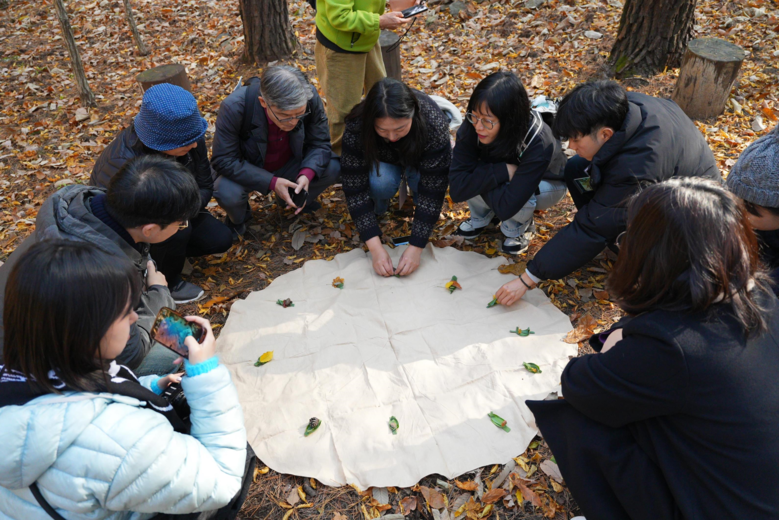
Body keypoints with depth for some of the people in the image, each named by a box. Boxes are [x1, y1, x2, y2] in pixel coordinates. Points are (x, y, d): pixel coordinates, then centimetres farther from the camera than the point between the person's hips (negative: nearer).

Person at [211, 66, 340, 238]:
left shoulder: (310, 98, -25)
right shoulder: (234, 107, -32)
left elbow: (320, 143, -15)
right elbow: (224, 160, -27)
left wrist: (307, 174, -36)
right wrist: (271, 182, -37)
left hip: (289, 165, 3)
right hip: (247, 171, -3)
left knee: (333, 168, -21)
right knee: (228, 193, -34)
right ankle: (238, 219, 6)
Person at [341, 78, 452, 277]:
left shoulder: (434, 124, -37)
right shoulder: (356, 126, -35)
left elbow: (433, 190, -34)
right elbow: (354, 188, -32)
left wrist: (416, 248, -37)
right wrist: (375, 247, -37)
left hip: (420, 157, 1)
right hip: (382, 159, 0)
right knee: (380, 182, -33)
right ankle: (378, 209, -1)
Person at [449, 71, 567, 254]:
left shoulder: (538, 144, -39)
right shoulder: (472, 126, -30)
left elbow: (505, 207, -43)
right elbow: (457, 188, -33)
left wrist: (481, 177, -31)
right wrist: (502, 171, -38)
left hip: (546, 183, -3)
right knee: (468, 172, -30)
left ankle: (518, 228, -3)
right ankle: (481, 216, 2)